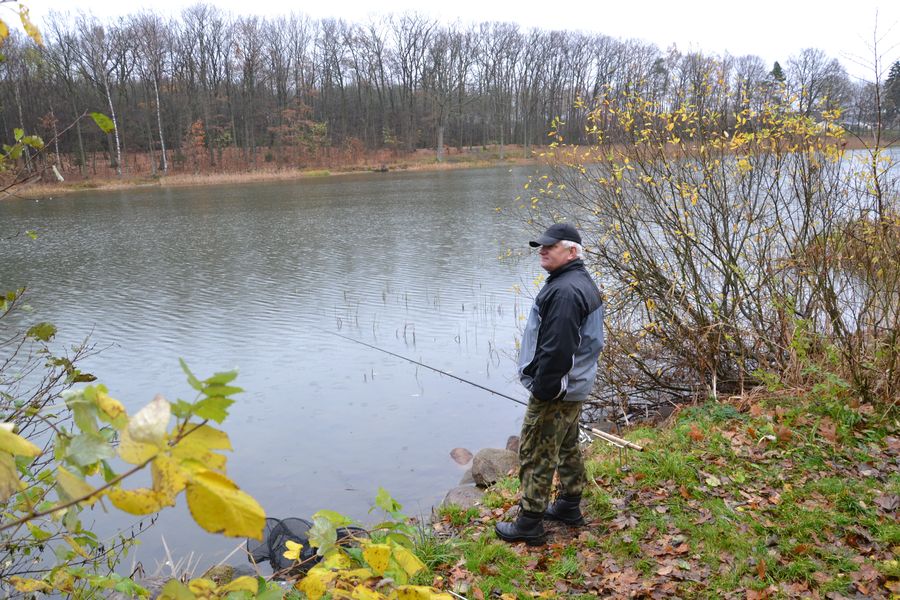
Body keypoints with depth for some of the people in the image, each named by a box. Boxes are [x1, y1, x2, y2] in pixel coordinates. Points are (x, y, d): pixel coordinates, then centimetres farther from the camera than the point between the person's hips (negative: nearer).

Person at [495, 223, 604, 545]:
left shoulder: (564, 291, -24)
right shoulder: (582, 282, 11)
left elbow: (557, 348, -29)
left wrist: (542, 389, -21)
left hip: (555, 391, -11)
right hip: (575, 386, 11)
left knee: (536, 454, -1)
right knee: (567, 447, 22)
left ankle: (529, 524, 9)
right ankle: (569, 506, 36)